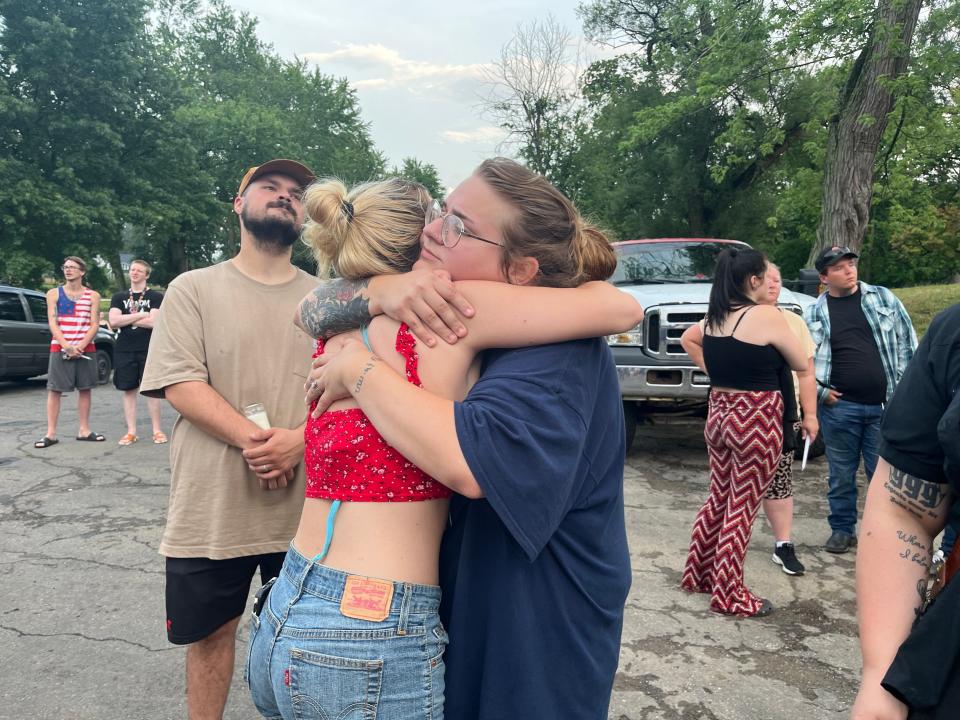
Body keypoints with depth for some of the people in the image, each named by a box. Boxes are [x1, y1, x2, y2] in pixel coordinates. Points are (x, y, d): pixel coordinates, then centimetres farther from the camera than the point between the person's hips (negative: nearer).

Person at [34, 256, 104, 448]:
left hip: (86, 349, 1)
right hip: (59, 349, -1)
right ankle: (50, 433, 1)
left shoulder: (93, 296, 5)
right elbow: (52, 323, -3)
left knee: (85, 388, 4)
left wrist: (80, 346, -14)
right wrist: (66, 346, -15)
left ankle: (84, 430, 13)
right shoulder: (54, 294, 6)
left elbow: (94, 324, -1)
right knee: (54, 389, -2)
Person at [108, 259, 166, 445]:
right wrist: (140, 315, -8)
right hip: (124, 351, 3)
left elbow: (153, 322, -11)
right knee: (129, 390, 4)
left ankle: (157, 431, 6)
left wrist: (125, 319, -5)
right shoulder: (119, 297, 12)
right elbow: (113, 322, -3)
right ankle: (131, 432, 11)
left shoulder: (156, 297, 3)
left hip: (149, 350, -3)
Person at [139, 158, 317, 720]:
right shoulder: (194, 289, 1)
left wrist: (299, 440, -17)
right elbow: (180, 383, -9)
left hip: (306, 504, 2)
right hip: (213, 505, -1)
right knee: (211, 630, 15)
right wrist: (252, 439, -21)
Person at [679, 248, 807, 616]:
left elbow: (686, 340, 24)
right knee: (741, 509, 3)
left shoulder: (713, 317, 4)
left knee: (718, 499, 20)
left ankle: (698, 574, 30)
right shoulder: (766, 315, -15)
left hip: (719, 413, 7)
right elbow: (802, 365, -5)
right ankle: (729, 595, 14)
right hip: (756, 420, -7)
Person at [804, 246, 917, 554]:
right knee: (841, 474, 10)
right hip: (838, 407, 0)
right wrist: (820, 392, -5)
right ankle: (842, 529, 26)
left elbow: (907, 341, 6)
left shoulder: (883, 298, 4)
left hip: (885, 405, 0)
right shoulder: (814, 314, 1)